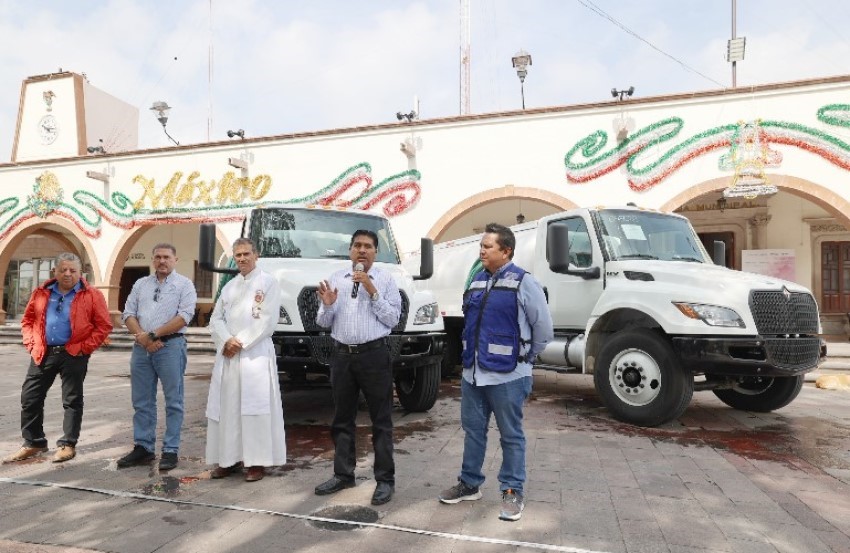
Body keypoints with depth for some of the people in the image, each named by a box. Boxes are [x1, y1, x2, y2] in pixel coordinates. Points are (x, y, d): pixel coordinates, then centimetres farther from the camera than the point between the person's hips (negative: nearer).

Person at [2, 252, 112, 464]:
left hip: (73, 355, -4)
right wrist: (31, 343, 3)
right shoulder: (41, 293, 9)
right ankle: (33, 443, 25)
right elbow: (28, 320, 17)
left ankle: (67, 445, 16)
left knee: (72, 400, 4)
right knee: (30, 398, 9)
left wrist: (84, 347, -12)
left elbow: (104, 326, -7)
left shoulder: (91, 295, -5)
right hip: (42, 354, 5)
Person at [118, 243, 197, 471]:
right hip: (141, 347, 5)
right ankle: (143, 447, 21)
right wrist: (142, 337, -8)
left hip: (171, 346, -5)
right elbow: (129, 314, 9)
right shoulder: (141, 284, 16)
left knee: (173, 401, 0)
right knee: (141, 401, 11)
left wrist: (153, 335, -12)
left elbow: (184, 317, -11)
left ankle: (170, 450, 6)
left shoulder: (184, 285, 0)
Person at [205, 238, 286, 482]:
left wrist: (240, 343, -11)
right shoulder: (229, 286, 19)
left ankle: (257, 461, 2)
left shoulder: (268, 282, 0)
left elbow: (267, 321, -9)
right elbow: (216, 319, 12)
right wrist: (226, 341, -8)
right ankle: (230, 458, 17)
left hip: (256, 354, -6)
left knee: (255, 407, -5)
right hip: (227, 355, 6)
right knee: (226, 406, 7)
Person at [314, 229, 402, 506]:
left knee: (381, 420, 4)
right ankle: (343, 474, 28)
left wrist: (373, 292, -16)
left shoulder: (385, 279, 0)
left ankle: (385, 479, 14)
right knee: (342, 419, 14)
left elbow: (393, 319, -9)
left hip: (375, 355, -4)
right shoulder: (336, 278, 10)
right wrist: (327, 305, -11)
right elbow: (323, 323, 10)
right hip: (343, 355, 4)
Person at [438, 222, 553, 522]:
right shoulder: (476, 281, 10)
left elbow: (543, 327, -6)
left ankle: (513, 491, 21)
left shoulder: (523, 283, -10)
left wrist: (525, 357, 5)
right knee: (472, 430, 16)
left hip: (507, 376, -6)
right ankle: (469, 483, 31)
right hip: (473, 372, 7)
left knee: (511, 436, 7)